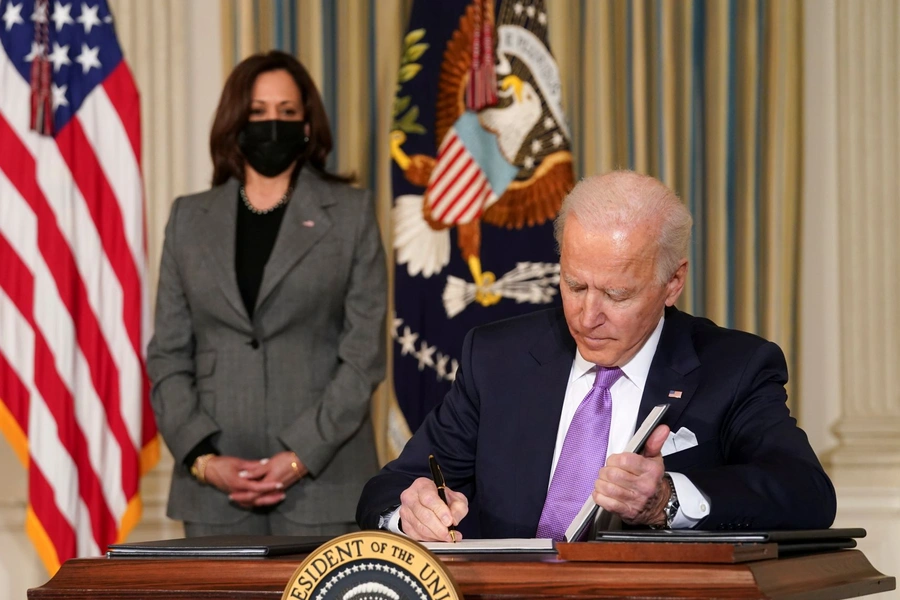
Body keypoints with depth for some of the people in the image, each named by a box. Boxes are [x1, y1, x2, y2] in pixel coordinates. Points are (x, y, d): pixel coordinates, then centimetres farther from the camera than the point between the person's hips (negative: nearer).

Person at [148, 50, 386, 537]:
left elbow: (365, 353, -1)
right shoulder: (190, 219, 12)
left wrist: (301, 456, -10)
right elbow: (168, 355, 9)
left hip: (320, 476, -2)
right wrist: (203, 458, -6)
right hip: (215, 485, 2)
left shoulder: (351, 214, 5)